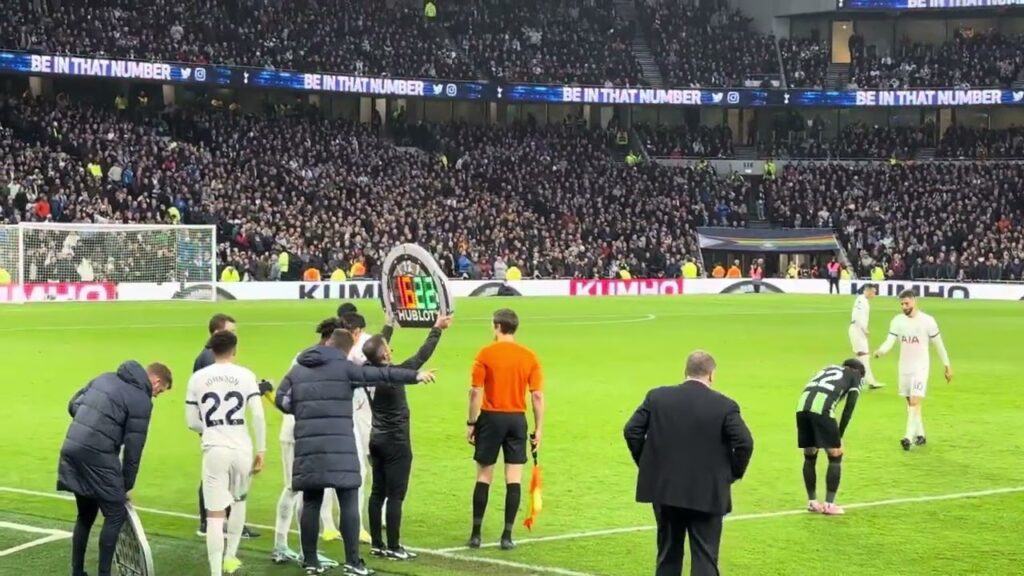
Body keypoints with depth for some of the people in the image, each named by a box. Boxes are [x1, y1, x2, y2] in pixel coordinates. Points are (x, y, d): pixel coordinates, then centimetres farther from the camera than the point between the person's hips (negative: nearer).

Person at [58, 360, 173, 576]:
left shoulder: (106, 378, 16)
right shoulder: (141, 400, -5)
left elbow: (73, 405, 18)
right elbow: (133, 448, -5)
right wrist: (127, 486, 3)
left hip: (72, 448, 8)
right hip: (97, 455, -8)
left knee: (86, 515, 19)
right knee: (115, 515, 4)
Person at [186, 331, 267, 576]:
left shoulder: (198, 378, 4)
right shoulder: (245, 376, 1)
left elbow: (192, 422, 8)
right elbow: (258, 416, -6)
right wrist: (261, 450, 2)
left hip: (214, 450, -1)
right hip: (242, 449, 1)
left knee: (215, 514, -1)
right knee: (239, 501, 26)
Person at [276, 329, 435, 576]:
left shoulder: (297, 370, 13)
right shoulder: (343, 368, 0)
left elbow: (281, 400, 12)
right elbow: (379, 375, -5)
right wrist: (414, 376, -4)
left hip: (307, 446, 4)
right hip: (339, 447, -4)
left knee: (311, 503, 9)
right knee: (349, 502, 0)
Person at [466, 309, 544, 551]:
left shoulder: (486, 354, -6)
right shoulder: (529, 357, 1)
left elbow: (476, 392, -8)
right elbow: (537, 395, -1)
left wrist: (471, 423, 0)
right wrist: (539, 428, 5)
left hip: (491, 418, -1)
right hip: (517, 419, 1)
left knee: (484, 477, 8)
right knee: (514, 479, 4)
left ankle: (476, 534, 10)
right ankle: (507, 536, 3)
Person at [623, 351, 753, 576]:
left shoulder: (657, 397, 0)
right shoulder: (724, 406, -8)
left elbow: (631, 431, 0)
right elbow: (744, 444, -14)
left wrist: (647, 465, 10)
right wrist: (733, 474, 2)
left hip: (664, 489, 3)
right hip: (707, 494, -3)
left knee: (668, 555, 16)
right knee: (705, 558, 2)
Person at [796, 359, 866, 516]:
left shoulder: (828, 369, 37)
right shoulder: (855, 376, 24)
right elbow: (848, 409, 12)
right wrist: (839, 436, 15)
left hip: (802, 406, 5)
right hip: (821, 409, -5)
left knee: (810, 456, 20)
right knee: (835, 456, 10)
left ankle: (812, 502, 26)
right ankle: (829, 505, 9)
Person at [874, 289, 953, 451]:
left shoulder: (927, 321, -8)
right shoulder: (897, 321, 1)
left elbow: (938, 345, 0)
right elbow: (889, 341, -8)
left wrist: (947, 366, 4)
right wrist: (880, 351, -30)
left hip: (920, 368, -5)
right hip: (904, 368, 5)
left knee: (915, 402, -15)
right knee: (910, 403, 11)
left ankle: (909, 437, -20)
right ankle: (920, 435, 23)